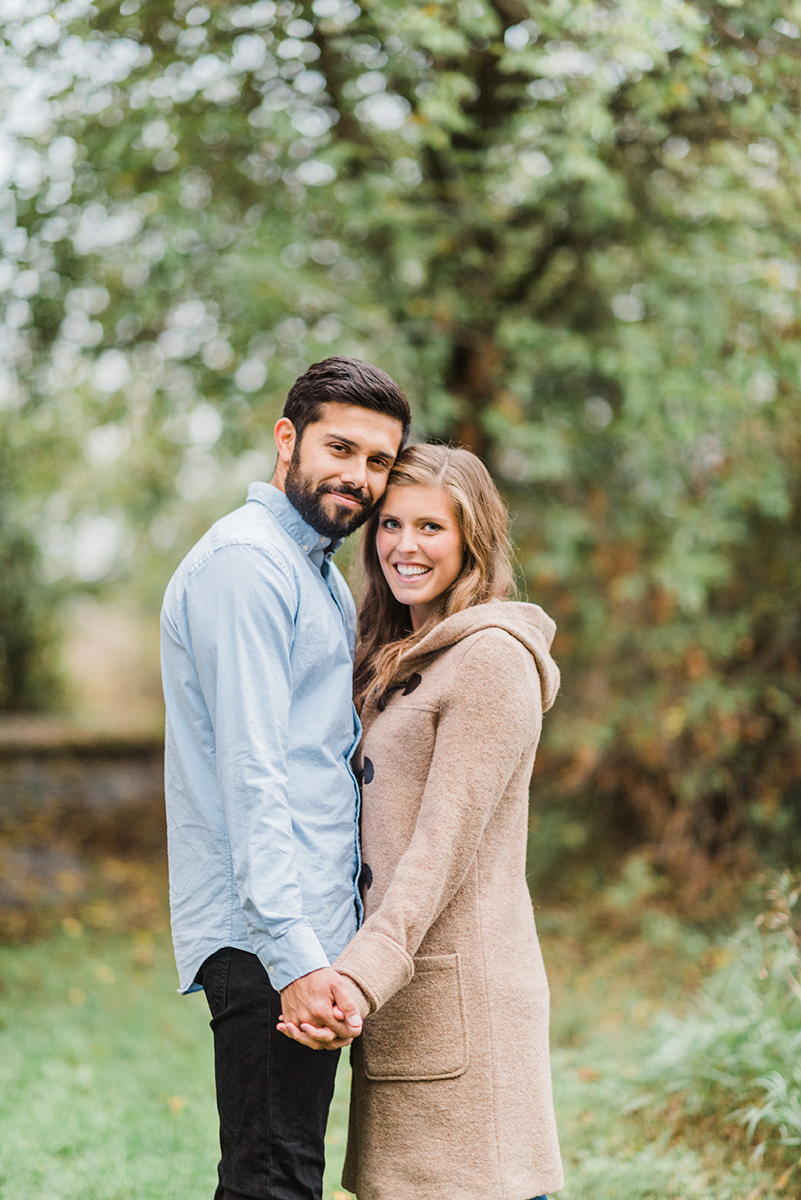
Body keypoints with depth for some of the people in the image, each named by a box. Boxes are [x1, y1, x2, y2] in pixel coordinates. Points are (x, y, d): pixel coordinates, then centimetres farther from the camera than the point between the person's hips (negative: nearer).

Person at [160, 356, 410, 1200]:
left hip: (310, 933, 10)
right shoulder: (246, 561, -12)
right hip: (266, 940, -10)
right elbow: (250, 774, -20)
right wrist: (294, 956, -26)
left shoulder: (318, 572, 21)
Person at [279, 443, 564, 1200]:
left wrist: (364, 974, -25)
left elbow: (445, 846, -18)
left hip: (458, 987, -9)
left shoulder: (491, 658, -10)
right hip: (405, 986, 9)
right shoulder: (399, 659, 19)